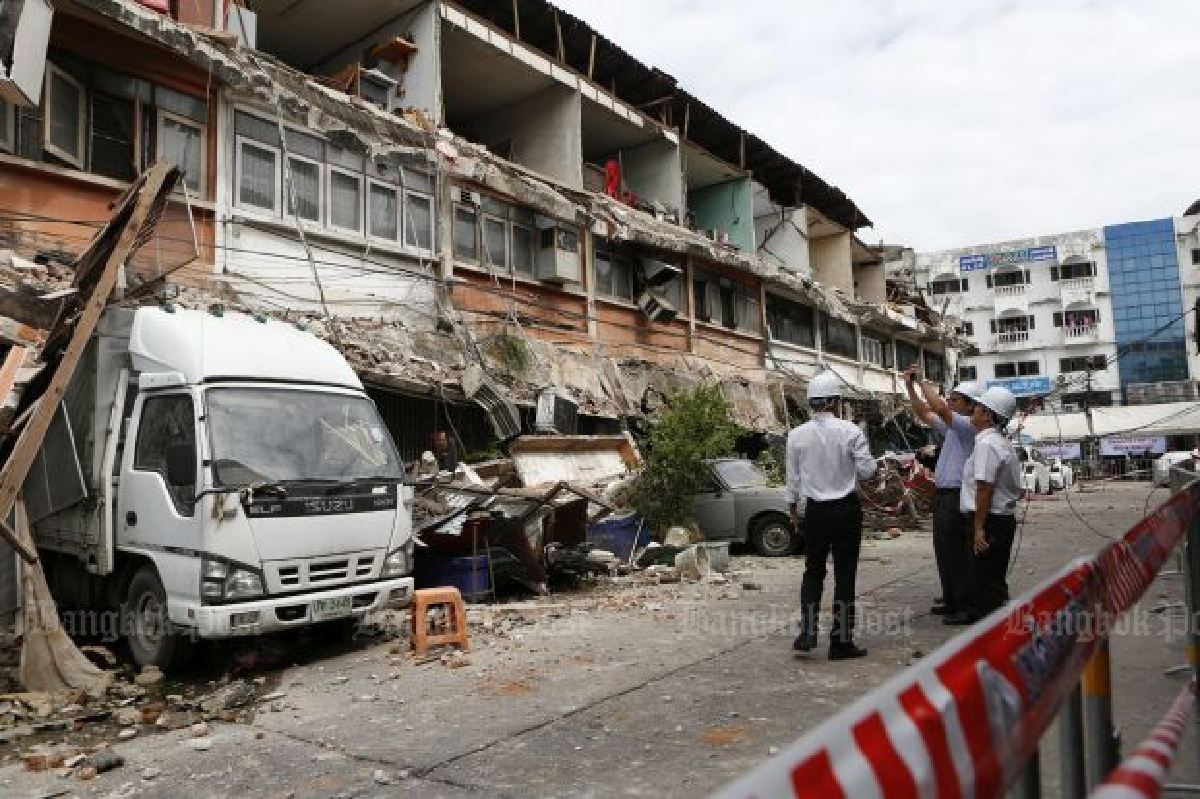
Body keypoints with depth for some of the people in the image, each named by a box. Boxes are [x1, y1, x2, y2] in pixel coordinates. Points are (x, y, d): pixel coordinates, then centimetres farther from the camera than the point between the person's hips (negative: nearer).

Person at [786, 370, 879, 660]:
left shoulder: (797, 435, -4)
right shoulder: (850, 431, -12)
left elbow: (793, 477, 5)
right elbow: (868, 470, -10)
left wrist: (793, 506, 20)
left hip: (815, 511, 2)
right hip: (847, 509, -2)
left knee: (813, 570, 16)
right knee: (845, 574, 6)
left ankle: (807, 631, 7)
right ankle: (841, 641, 11)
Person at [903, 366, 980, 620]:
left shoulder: (969, 426, -12)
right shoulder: (952, 426, 15)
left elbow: (940, 408, -25)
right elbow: (924, 414, 21)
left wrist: (922, 381, -17)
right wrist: (910, 387, 11)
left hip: (955, 497, -10)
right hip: (943, 495, 10)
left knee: (954, 554, -5)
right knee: (945, 552, 14)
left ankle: (963, 606, 1)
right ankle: (952, 602, 22)